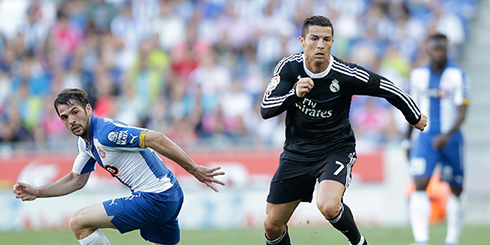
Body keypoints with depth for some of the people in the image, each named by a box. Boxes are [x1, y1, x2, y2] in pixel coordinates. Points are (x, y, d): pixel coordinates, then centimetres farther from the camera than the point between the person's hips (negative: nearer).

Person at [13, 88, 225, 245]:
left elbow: (156, 139, -24)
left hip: (154, 198, -10)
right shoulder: (86, 142, 12)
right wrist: (36, 192, 14)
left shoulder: (105, 132, -19)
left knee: (79, 223, -9)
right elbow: (76, 180, 25)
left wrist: (194, 170, -24)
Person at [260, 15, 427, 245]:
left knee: (328, 207, -31)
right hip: (297, 153, 3)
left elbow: (388, 89, -3)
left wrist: (415, 118, 10)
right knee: (272, 226, 2)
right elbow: (266, 110, -18)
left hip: (335, 150, -3)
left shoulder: (346, 75, -17)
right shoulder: (289, 67, -11)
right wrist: (294, 94, -36)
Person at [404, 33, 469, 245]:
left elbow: (461, 113, -11)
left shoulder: (457, 75, -6)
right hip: (425, 137, 1)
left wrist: (447, 135, -25)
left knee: (455, 190, 8)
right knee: (420, 186, -16)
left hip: (450, 139, -1)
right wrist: (407, 139, 20)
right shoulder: (418, 75, 6)